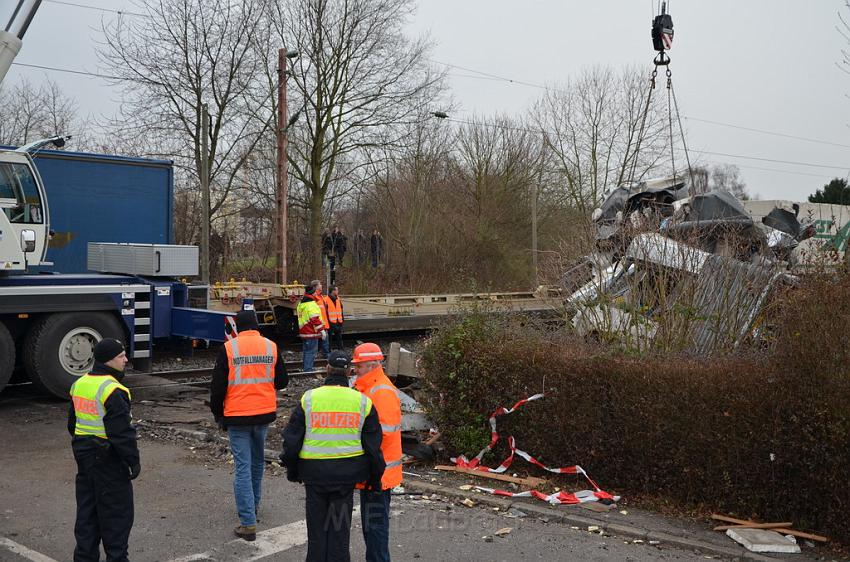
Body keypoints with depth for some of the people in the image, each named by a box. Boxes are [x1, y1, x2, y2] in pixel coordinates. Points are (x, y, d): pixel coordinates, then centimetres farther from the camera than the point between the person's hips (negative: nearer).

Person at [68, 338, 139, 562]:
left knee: (86, 508, 16)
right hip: (108, 458, -9)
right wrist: (133, 460, -14)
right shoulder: (112, 391, -20)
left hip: (83, 454, 9)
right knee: (117, 510, 2)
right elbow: (122, 431, -21)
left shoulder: (79, 384, 8)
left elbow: (73, 422, 18)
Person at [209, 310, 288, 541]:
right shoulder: (271, 346, -1)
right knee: (257, 461, 23)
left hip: (237, 416, -3)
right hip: (264, 414, 3)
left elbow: (218, 386, -6)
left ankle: (248, 523, -4)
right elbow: (282, 381, 7)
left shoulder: (228, 348, -9)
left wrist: (217, 413, 7)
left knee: (242, 467, -1)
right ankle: (254, 505, 39)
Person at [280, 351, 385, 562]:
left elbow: (292, 438, 1)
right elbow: (373, 444, 2)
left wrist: (292, 470, 14)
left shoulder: (309, 398, -4)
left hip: (314, 470, 0)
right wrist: (375, 477, 13)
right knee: (340, 526, 11)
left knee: (316, 524, 12)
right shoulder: (362, 402, -3)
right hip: (346, 473, 0)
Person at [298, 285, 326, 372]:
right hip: (311, 333, -9)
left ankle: (305, 369, 24)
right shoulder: (311, 304, -16)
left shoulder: (300, 304, 14)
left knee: (306, 351, 17)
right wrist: (322, 330, -18)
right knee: (311, 352, -6)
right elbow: (315, 319, -22)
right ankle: (308, 370, -6)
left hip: (303, 332, 9)